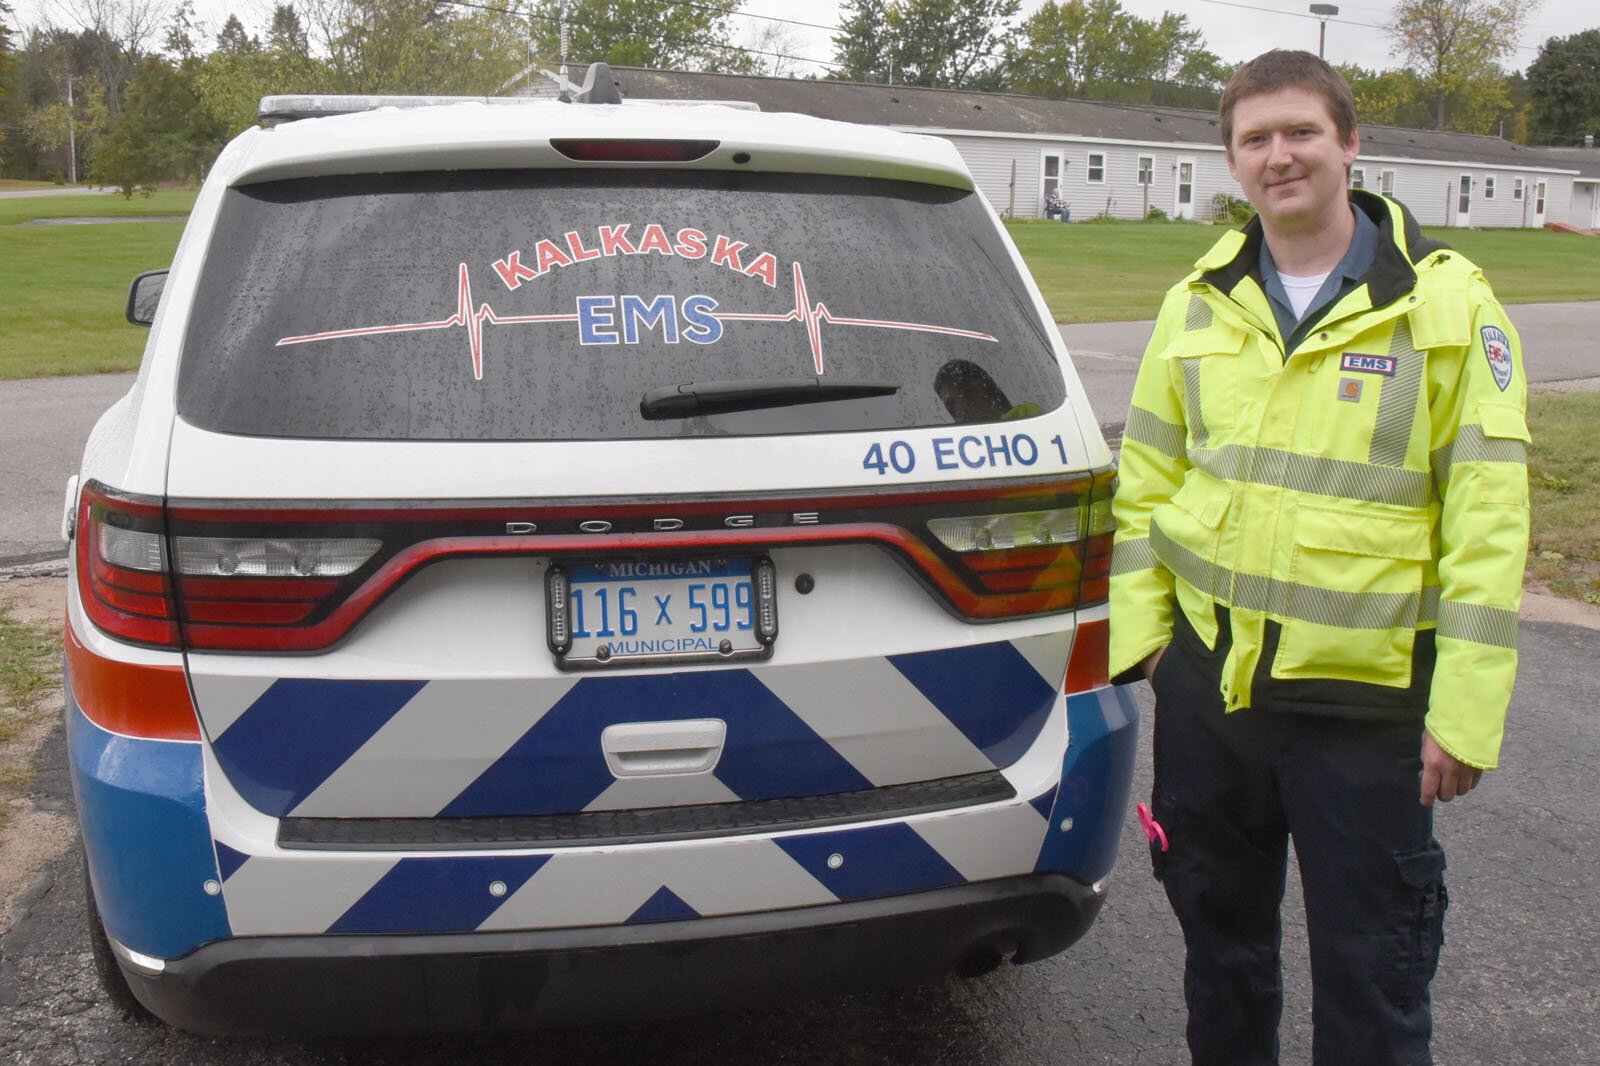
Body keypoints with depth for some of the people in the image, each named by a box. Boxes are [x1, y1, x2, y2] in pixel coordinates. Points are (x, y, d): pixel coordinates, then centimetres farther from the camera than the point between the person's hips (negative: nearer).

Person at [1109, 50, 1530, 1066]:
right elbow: (1147, 474, 12)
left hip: (1367, 699, -4)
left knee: (1372, 978, 7)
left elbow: (1488, 516, -8)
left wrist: (1466, 709, -11)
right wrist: (1140, 625, 6)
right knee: (1220, 937, 20)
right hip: (1207, 676, 4)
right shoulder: (1201, 301, 6)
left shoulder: (1446, 302, -6)